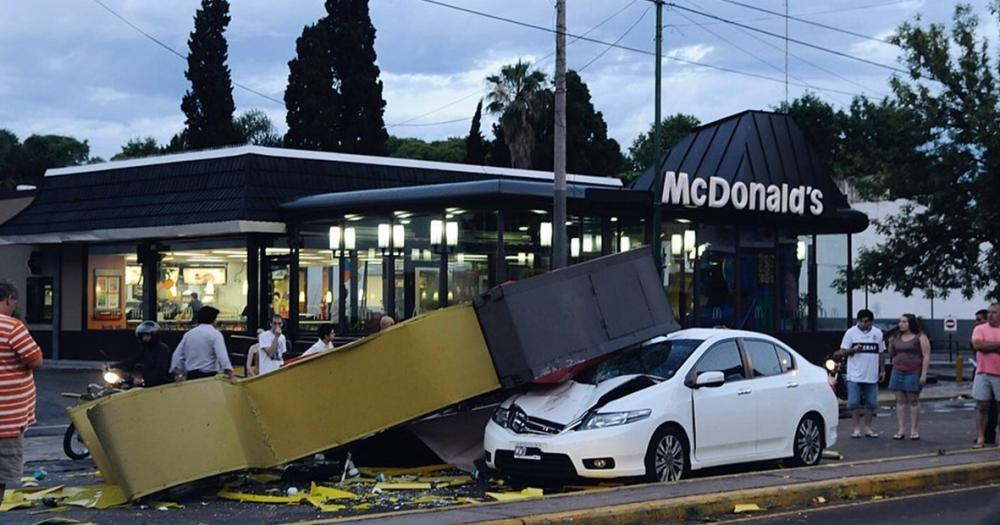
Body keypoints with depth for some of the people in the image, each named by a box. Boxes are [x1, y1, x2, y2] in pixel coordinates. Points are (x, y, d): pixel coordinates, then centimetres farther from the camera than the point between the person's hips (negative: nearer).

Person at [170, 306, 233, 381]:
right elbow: (222, 355, -20)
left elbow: (178, 354, 11)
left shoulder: (188, 334, 12)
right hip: (209, 375, -6)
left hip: (191, 375, 6)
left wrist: (177, 373, 13)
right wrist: (228, 370, -31)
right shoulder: (215, 334, -6)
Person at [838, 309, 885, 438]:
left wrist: (882, 370, 9)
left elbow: (880, 353, 15)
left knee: (871, 403, 5)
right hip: (854, 375, -3)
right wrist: (853, 350, -20)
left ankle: (868, 428, 16)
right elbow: (842, 352, -1)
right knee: (854, 403, -5)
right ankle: (857, 428, 4)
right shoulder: (851, 333, 0)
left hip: (871, 376, 3)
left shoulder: (878, 333, 9)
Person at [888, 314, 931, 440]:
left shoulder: (920, 337, -4)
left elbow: (926, 356, -8)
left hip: (913, 372, -5)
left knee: (913, 400, -2)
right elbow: (892, 354, 21)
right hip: (898, 371, 5)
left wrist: (924, 374, -15)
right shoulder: (897, 337, 14)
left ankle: (914, 430, 3)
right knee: (900, 400, 2)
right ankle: (900, 430, 2)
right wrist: (891, 344, 1)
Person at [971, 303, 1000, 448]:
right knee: (981, 406, 1)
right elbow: (977, 345, -14)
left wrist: (987, 346, -12)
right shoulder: (980, 329, 4)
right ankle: (980, 438, 3)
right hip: (983, 373, 0)